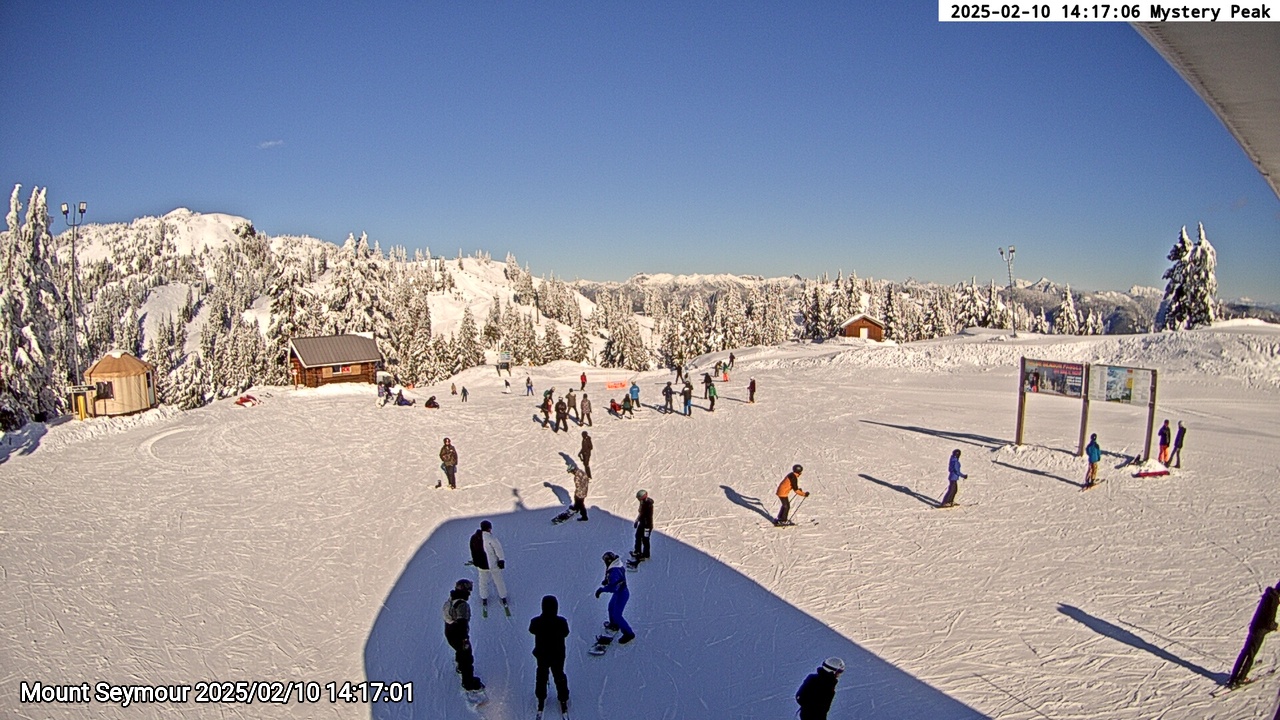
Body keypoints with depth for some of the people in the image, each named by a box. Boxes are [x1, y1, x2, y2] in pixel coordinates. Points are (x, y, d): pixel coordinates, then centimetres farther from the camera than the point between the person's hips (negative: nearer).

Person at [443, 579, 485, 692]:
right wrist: (465, 640, -25)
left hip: (449, 633, 9)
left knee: (460, 650, 33)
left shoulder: (449, 600, 0)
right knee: (467, 658, 4)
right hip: (458, 636, -9)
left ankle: (460, 667, 57)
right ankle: (469, 683, 14)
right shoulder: (462, 605, -30)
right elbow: (462, 623, -32)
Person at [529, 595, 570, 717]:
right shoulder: (561, 622, -29)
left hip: (542, 655, 1)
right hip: (558, 655, -1)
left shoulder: (536, 622, -28)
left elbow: (532, 630, -4)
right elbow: (565, 633, -9)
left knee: (541, 676, 26)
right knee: (559, 677, 24)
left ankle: (541, 700, 44)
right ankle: (563, 700, 39)